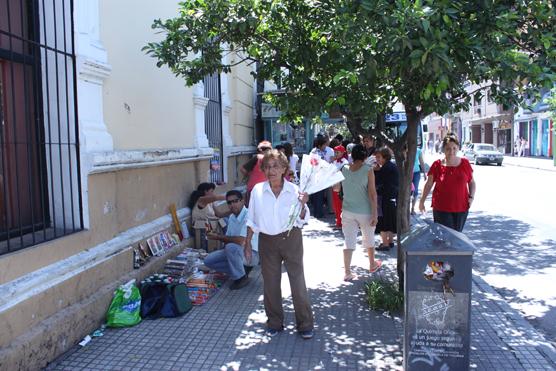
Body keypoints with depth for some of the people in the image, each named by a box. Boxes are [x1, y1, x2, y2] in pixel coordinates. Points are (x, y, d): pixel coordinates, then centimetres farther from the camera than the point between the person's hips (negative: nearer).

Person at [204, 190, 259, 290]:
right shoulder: (232, 217, 4)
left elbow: (241, 241, -32)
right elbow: (229, 239, 11)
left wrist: (218, 237, -23)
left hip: (251, 253, -8)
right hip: (236, 251, 8)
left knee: (231, 247, -36)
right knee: (208, 260, -2)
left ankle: (241, 278, -12)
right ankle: (242, 268, 7)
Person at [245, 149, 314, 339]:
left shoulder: (293, 190, -7)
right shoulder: (257, 190, -4)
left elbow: (302, 220, -2)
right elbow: (252, 220, 5)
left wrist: (302, 205, -20)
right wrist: (247, 243, 5)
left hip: (291, 238, -1)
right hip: (267, 240, 2)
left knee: (298, 282, 2)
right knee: (270, 283, 11)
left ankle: (305, 324, 18)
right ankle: (274, 322, 29)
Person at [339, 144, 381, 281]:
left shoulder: (344, 169, -1)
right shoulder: (368, 170, -12)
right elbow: (372, 194, -14)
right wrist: (374, 214, -11)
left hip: (347, 211, 2)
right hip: (364, 212, -2)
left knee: (348, 241, 4)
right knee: (369, 239, 19)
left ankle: (347, 272, 2)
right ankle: (372, 265, 39)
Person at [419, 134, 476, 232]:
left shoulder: (465, 163, 2)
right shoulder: (437, 165, -3)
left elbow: (471, 182, 12)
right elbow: (429, 184, 3)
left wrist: (471, 197, -3)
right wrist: (422, 201, 1)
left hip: (461, 208, 2)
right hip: (441, 209, -2)